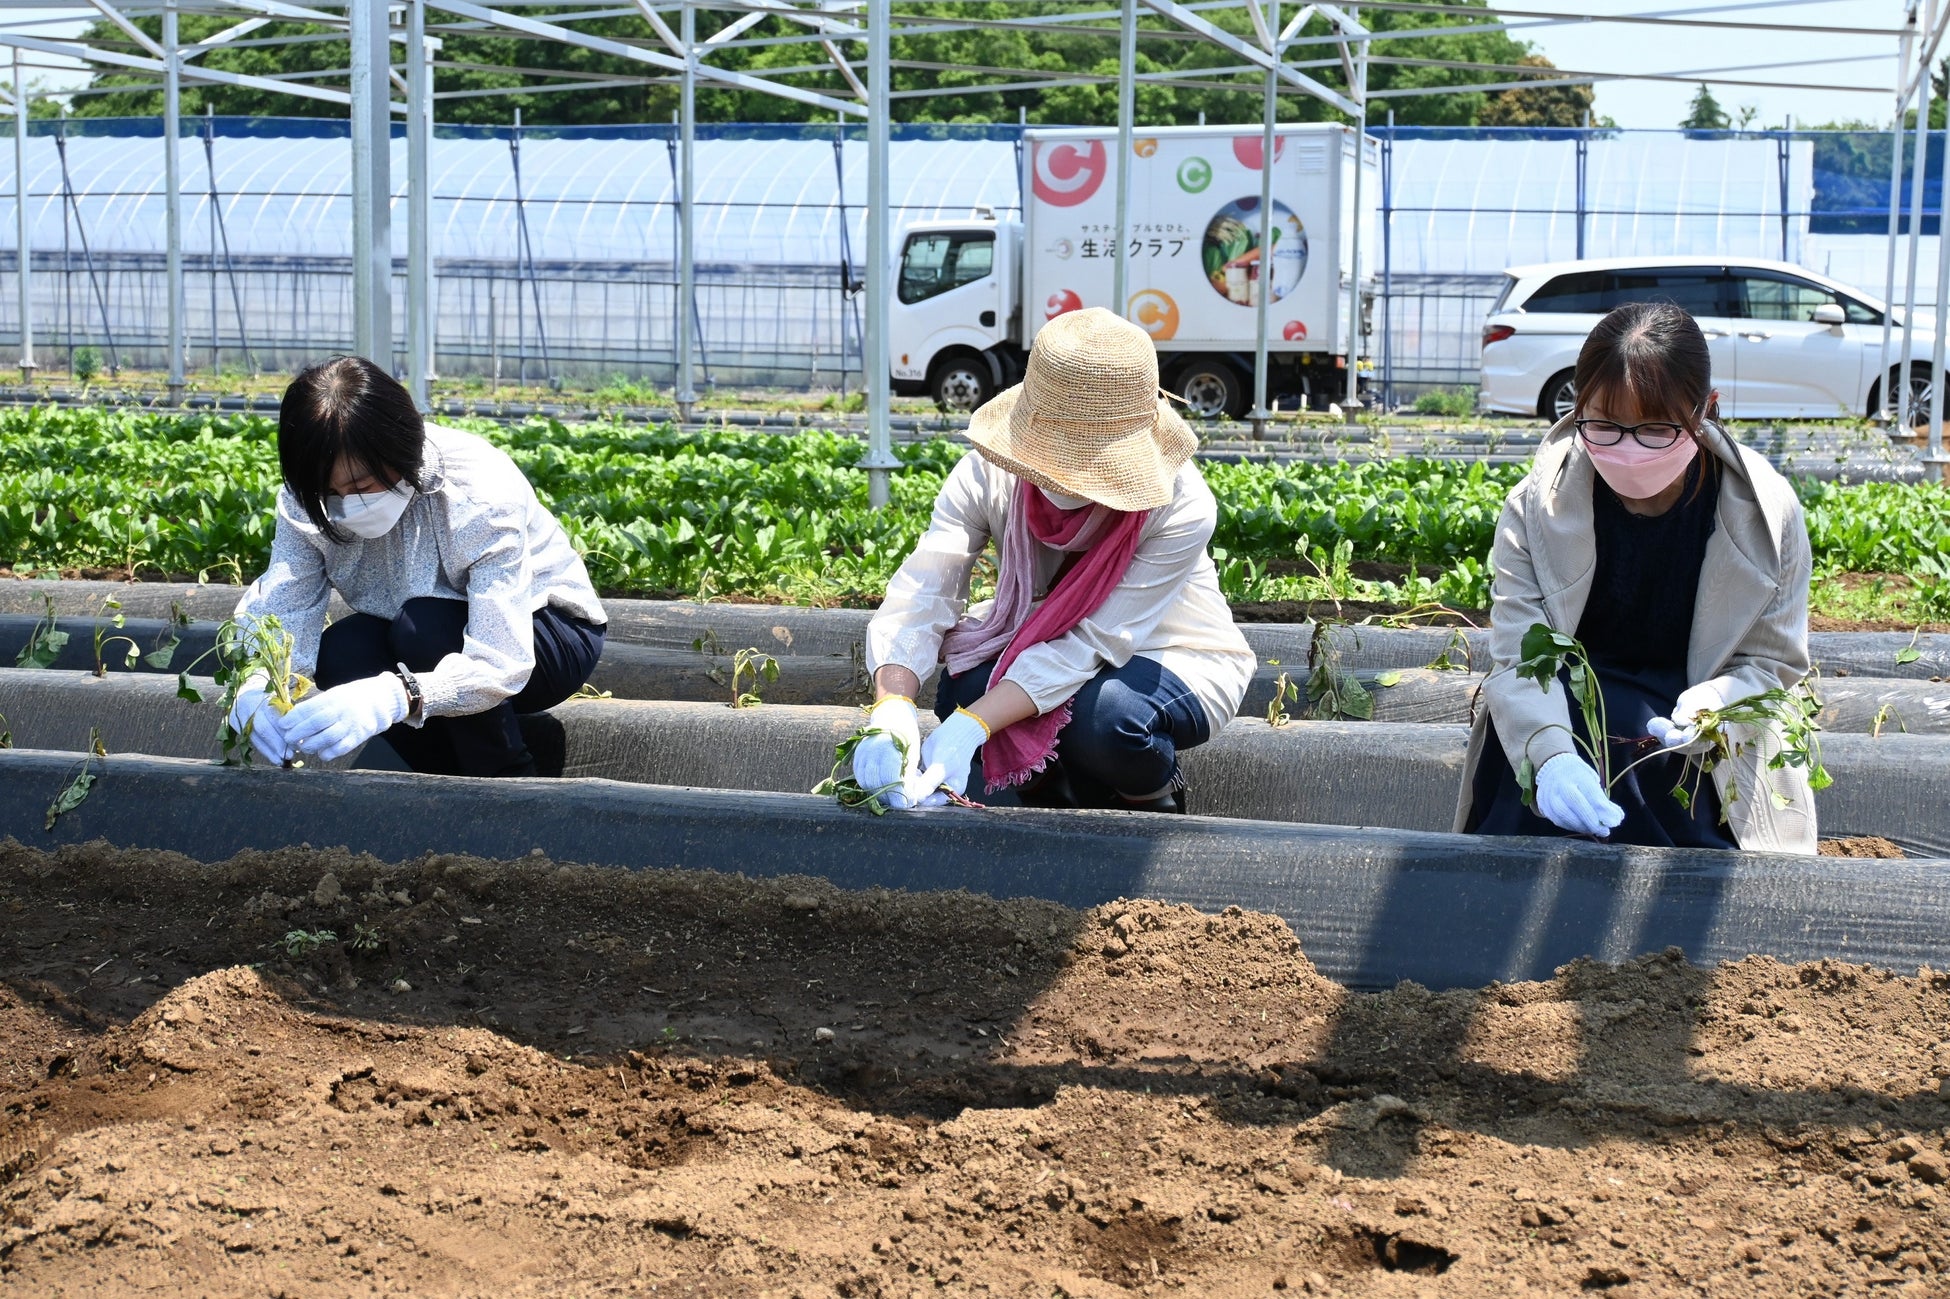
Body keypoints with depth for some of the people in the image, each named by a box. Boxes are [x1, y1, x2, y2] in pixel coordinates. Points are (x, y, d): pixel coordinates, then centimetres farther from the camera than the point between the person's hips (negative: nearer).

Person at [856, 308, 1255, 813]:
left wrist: (969, 729, -45)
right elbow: (919, 595, -29)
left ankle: (1154, 803, -1)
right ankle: (1057, 801, 1)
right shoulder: (988, 477, -22)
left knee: (1103, 713, -37)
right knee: (966, 684, -29)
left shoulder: (1181, 507, -31)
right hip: (1039, 650, 3)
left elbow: (1091, 643, -34)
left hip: (1175, 662, -3)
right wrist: (890, 714, -50)